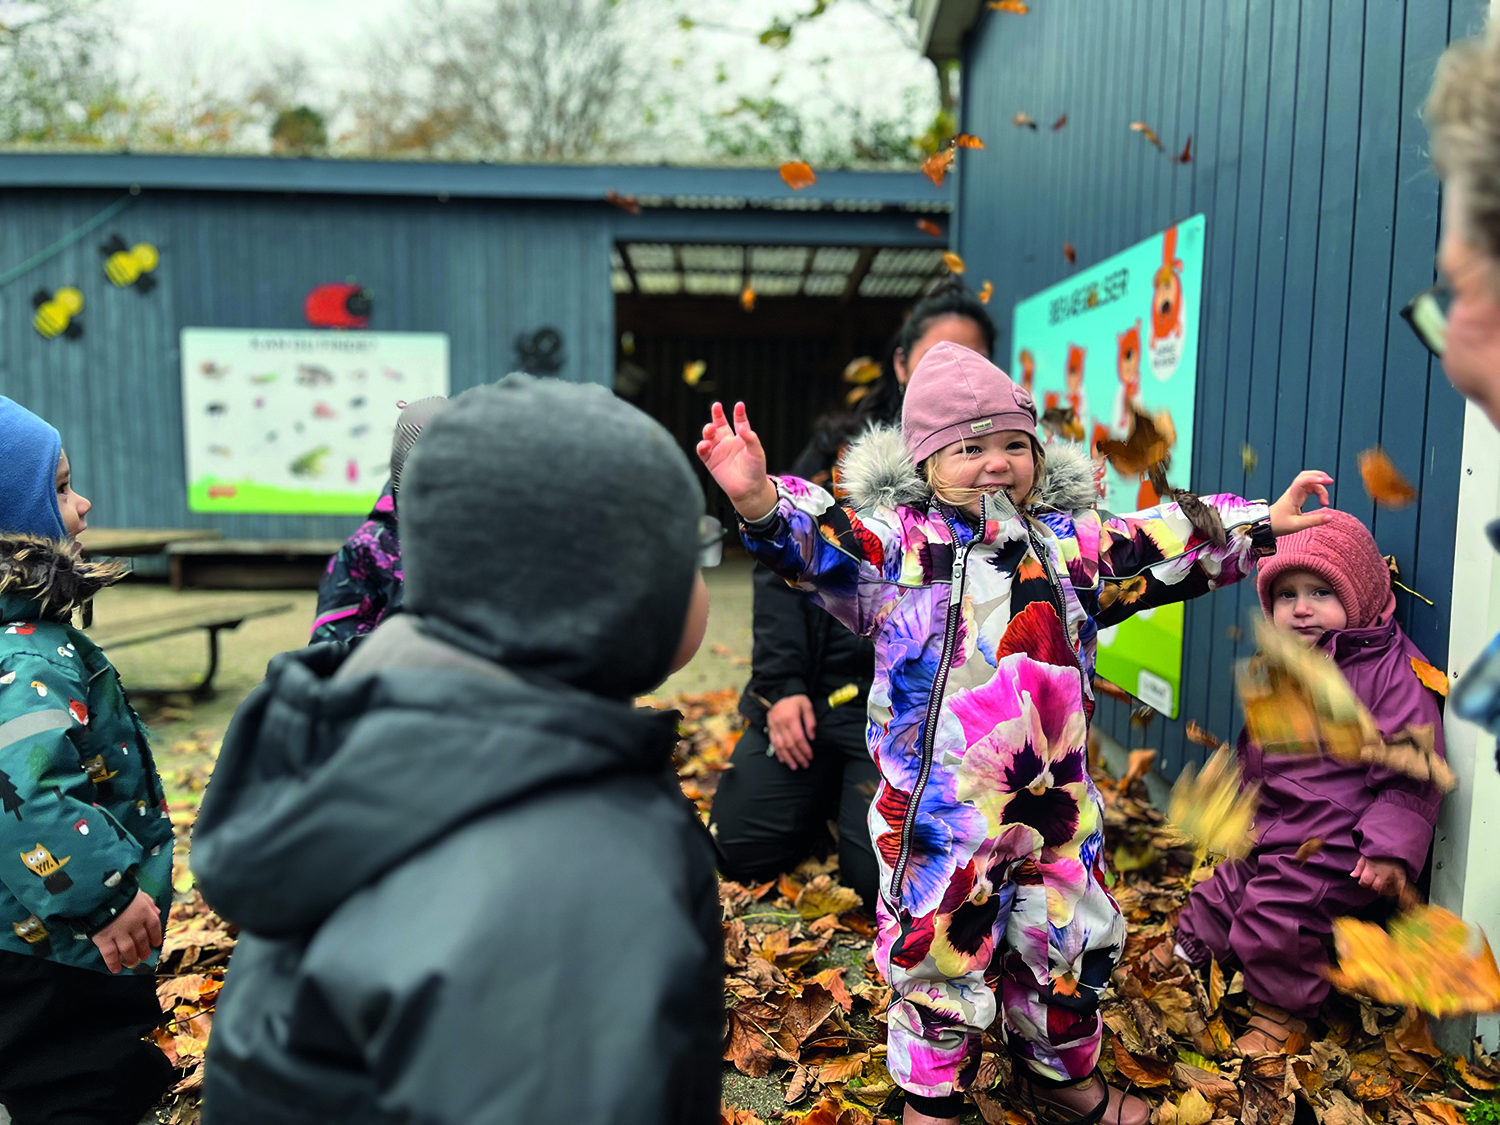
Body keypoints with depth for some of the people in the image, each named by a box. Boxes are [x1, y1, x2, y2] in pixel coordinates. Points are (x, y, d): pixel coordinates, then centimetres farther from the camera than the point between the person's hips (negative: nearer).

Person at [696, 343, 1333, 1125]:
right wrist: (761, 501, -42)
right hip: (938, 804, -4)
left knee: (1069, 940, 21)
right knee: (938, 947, 10)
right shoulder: (897, 540, -9)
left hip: (1053, 797, 5)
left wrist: (1262, 525, 12)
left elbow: (1163, 545, 13)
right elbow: (820, 541, -23)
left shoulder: (1070, 541, 6)